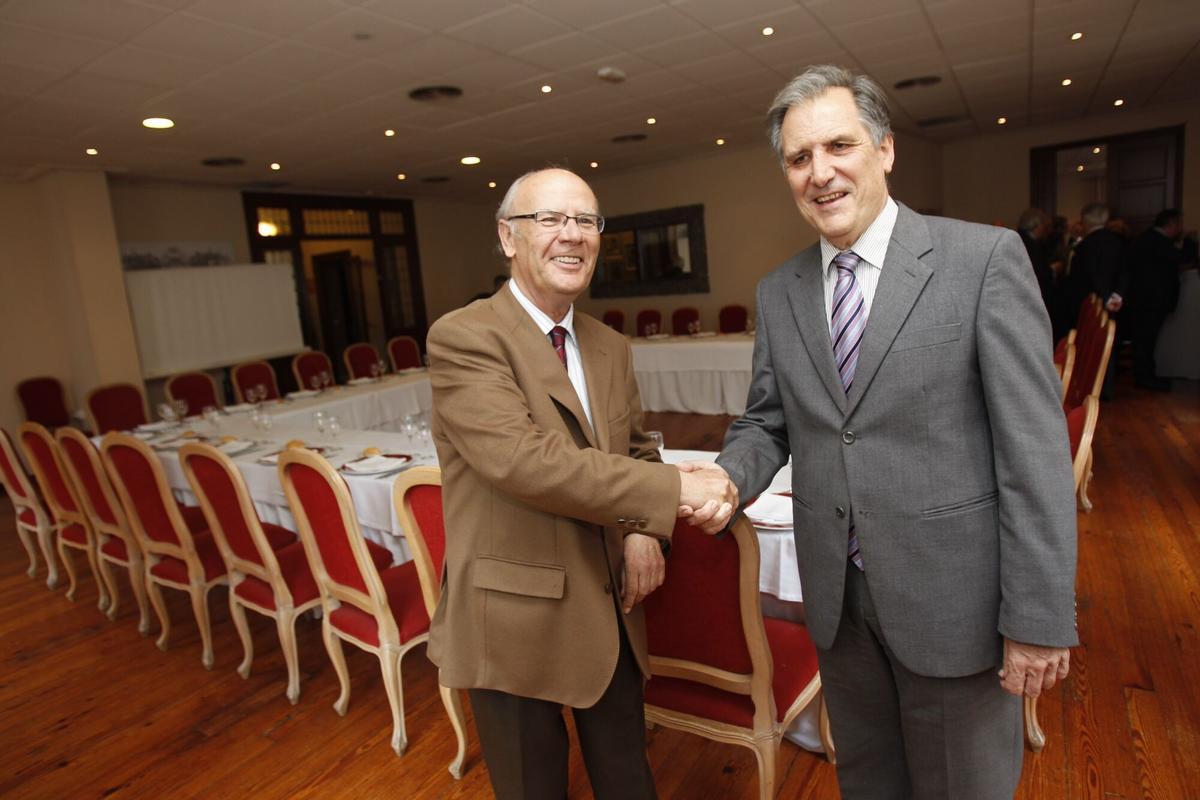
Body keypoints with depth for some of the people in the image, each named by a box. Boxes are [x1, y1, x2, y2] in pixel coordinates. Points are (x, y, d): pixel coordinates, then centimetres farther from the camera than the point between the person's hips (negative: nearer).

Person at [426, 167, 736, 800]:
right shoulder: (462, 337, -15)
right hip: (516, 618, -5)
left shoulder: (610, 347, 7)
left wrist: (643, 530, -4)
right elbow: (522, 459, -28)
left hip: (611, 611, 6)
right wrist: (675, 489, -27)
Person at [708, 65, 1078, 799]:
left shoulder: (985, 257, -10)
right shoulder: (778, 293, 3)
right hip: (837, 600, 4)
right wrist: (728, 477, -14)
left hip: (951, 597, -3)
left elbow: (1035, 447, -12)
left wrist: (1040, 619, -13)